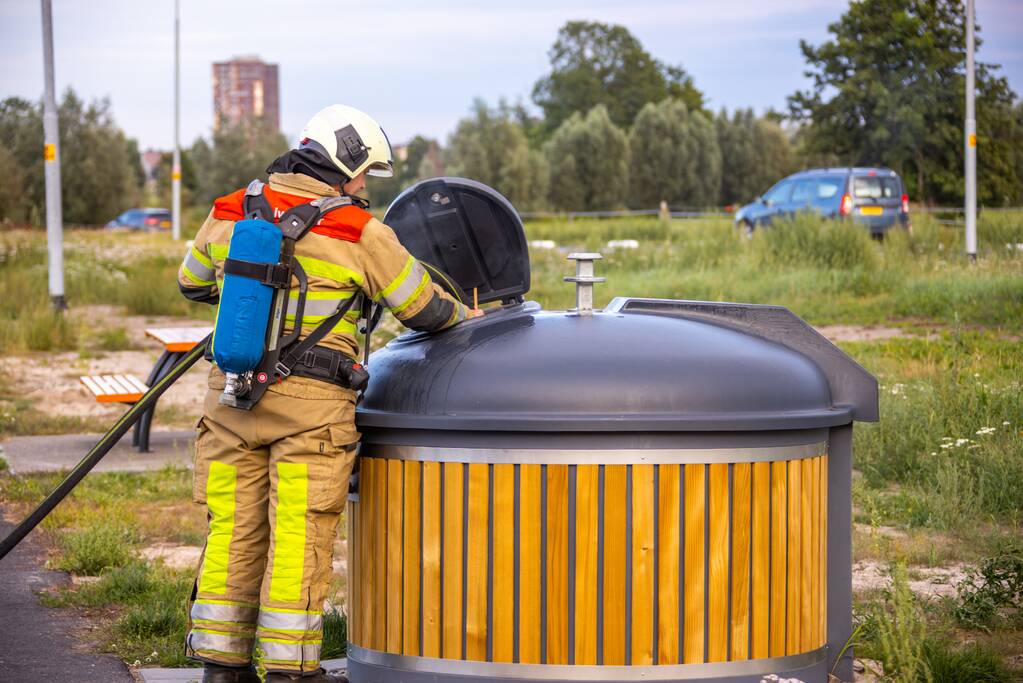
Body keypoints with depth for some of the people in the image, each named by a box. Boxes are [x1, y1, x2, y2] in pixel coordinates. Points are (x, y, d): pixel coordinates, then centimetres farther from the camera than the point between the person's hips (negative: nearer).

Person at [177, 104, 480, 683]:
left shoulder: (229, 214, 7)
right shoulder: (360, 233, -6)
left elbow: (193, 284, 24)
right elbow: (424, 309, 2)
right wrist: (464, 315, 23)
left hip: (232, 393, 5)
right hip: (311, 404, -5)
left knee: (234, 530, 11)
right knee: (300, 537, 2)